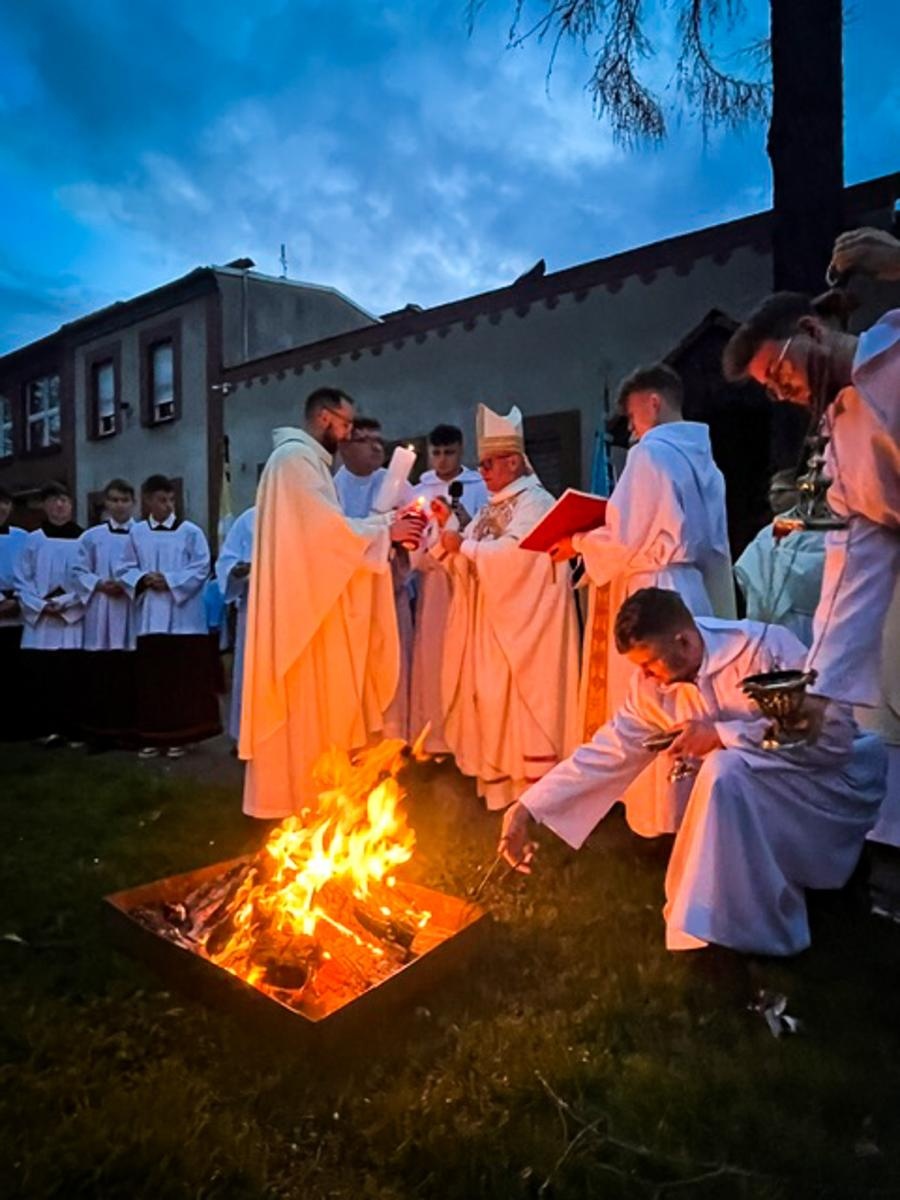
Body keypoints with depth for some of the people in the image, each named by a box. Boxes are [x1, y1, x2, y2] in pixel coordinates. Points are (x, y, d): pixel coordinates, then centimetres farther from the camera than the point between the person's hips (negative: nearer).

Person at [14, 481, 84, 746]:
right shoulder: (32, 540, 7)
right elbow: (21, 581, 5)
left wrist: (63, 603, -12)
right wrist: (41, 606, -9)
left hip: (72, 623, -2)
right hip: (39, 622, 2)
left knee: (70, 679, -2)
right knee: (38, 678, 0)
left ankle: (73, 731, 6)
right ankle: (46, 729, 11)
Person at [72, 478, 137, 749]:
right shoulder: (91, 537, 11)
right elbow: (78, 572, 9)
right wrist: (99, 584, -8)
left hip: (133, 613, -1)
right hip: (101, 615, 2)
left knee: (131, 673, 0)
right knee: (101, 674, 2)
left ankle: (129, 730, 9)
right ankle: (101, 732, 9)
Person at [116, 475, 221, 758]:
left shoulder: (190, 531, 0)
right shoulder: (136, 533, 9)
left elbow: (201, 569, -4)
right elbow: (124, 569, 10)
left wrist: (170, 580, -14)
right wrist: (144, 579, -10)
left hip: (183, 618, -2)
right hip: (150, 618, 3)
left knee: (183, 679, 1)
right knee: (151, 679, 7)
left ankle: (179, 736, 11)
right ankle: (152, 737, 16)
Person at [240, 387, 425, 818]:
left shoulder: (307, 458, 19)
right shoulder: (296, 456, -13)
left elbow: (326, 525, 15)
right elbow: (330, 527, -19)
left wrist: (387, 522, 6)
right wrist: (386, 531, -10)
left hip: (309, 595, 11)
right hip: (299, 597, -11)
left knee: (314, 694, 14)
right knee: (304, 693, -4)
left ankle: (300, 785, 24)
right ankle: (295, 790, 7)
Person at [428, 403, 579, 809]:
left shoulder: (535, 502, -9)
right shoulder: (491, 508, 16)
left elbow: (510, 554, -23)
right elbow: (463, 558, 11)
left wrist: (464, 544, -14)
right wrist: (447, 528, -5)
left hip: (522, 622, -8)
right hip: (490, 622, 8)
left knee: (522, 695, -4)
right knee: (492, 694, 9)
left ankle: (535, 779, 7)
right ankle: (500, 775, 19)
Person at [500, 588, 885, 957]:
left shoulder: (766, 648, -25)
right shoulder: (654, 684, -9)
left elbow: (835, 734, -27)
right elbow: (608, 750, -7)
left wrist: (722, 734, -29)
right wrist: (527, 808, -14)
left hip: (831, 776, -5)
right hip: (754, 795, 6)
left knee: (724, 771, -29)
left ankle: (740, 931, -14)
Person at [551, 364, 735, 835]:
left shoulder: (650, 453, -12)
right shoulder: (703, 458, 14)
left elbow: (624, 541, -16)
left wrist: (576, 541, 0)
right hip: (691, 592, 9)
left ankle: (660, 815, 12)